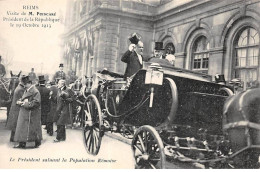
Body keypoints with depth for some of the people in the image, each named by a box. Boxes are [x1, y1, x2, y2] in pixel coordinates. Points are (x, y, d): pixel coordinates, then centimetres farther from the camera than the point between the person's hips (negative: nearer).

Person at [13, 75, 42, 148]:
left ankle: (37, 142, 14)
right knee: (22, 127, 8)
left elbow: (36, 102, -19)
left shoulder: (35, 91, -12)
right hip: (24, 113, 9)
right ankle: (22, 143, 14)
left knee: (33, 128, -1)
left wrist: (27, 104, -19)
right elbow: (23, 99, 22)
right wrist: (20, 102, 0)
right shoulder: (26, 91, 15)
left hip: (32, 113, -9)